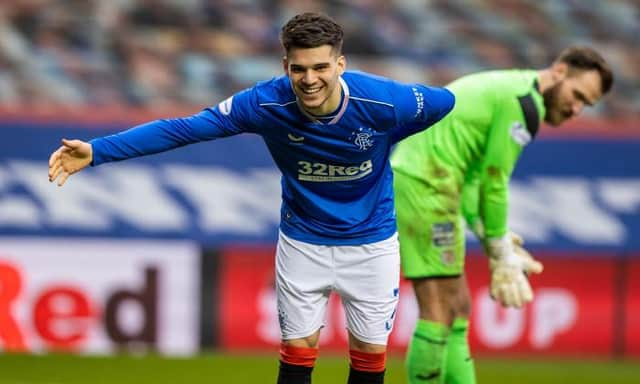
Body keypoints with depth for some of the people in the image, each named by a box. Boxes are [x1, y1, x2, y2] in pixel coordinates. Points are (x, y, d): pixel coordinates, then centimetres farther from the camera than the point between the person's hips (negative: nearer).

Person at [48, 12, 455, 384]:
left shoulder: (380, 100, -30)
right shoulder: (265, 103, -26)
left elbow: (449, 102, -9)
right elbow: (181, 129, -23)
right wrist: (96, 151, -27)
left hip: (371, 242, 0)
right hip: (303, 241, 0)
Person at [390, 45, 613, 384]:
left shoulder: (505, 89, 20)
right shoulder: (523, 102, -11)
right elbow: (494, 183, -11)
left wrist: (492, 240, 12)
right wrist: (502, 254, -2)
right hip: (425, 187, -10)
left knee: (458, 309, 11)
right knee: (439, 314, -7)